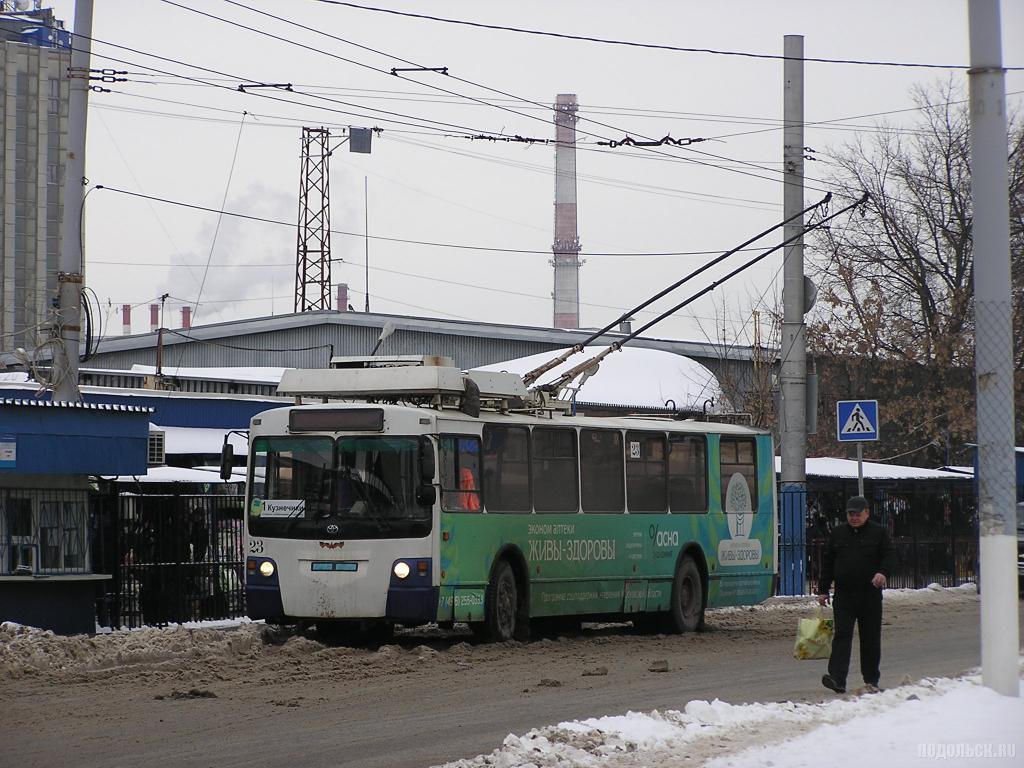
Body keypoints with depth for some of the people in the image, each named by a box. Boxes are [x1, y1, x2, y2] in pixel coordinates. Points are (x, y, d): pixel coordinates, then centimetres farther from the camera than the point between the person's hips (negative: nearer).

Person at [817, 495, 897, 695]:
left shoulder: (878, 532, 5)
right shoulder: (837, 533, 11)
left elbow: (890, 556, -2)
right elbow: (827, 563, 14)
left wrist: (883, 573, -23)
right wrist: (823, 590, 8)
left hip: (870, 595, -1)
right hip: (843, 594, 1)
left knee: (871, 638, 6)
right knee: (842, 635, -10)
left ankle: (871, 680, 18)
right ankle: (837, 679, -20)